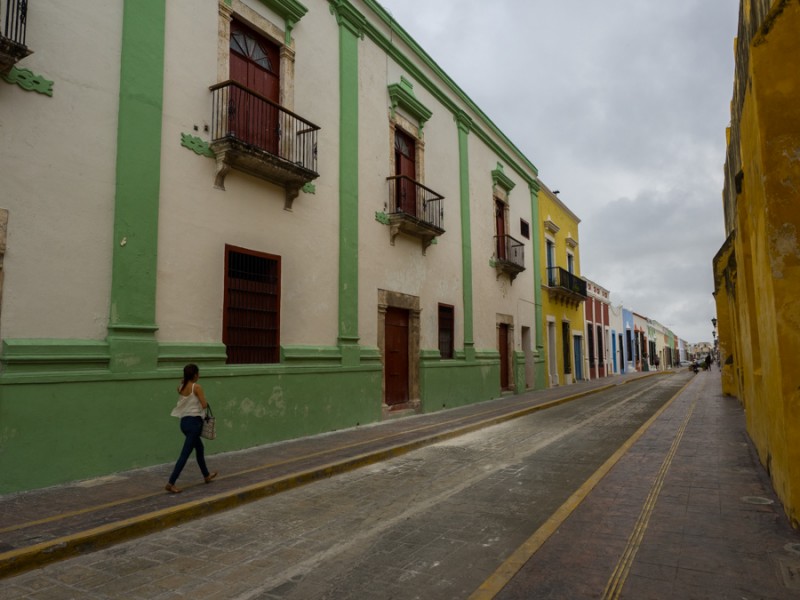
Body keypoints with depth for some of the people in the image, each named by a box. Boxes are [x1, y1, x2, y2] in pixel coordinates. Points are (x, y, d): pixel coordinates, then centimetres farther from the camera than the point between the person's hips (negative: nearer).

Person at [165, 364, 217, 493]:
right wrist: (204, 401, 7)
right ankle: (170, 483, -8)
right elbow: (204, 405, -15)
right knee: (185, 453, -6)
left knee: (199, 448, 24)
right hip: (193, 421, -9)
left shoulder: (180, 387, 6)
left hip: (184, 421, 9)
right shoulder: (197, 387, -14)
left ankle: (206, 476, 39)